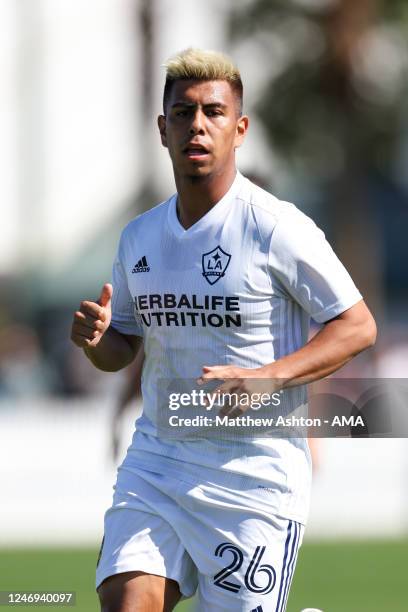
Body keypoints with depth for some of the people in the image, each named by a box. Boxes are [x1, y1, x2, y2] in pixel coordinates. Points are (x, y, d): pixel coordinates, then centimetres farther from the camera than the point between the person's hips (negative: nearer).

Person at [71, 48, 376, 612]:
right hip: (154, 460, 5)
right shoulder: (139, 236, 9)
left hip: (256, 476, -4)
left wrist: (264, 378, -20)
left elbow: (358, 326, -8)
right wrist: (95, 337, -5)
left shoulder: (277, 227, -9)